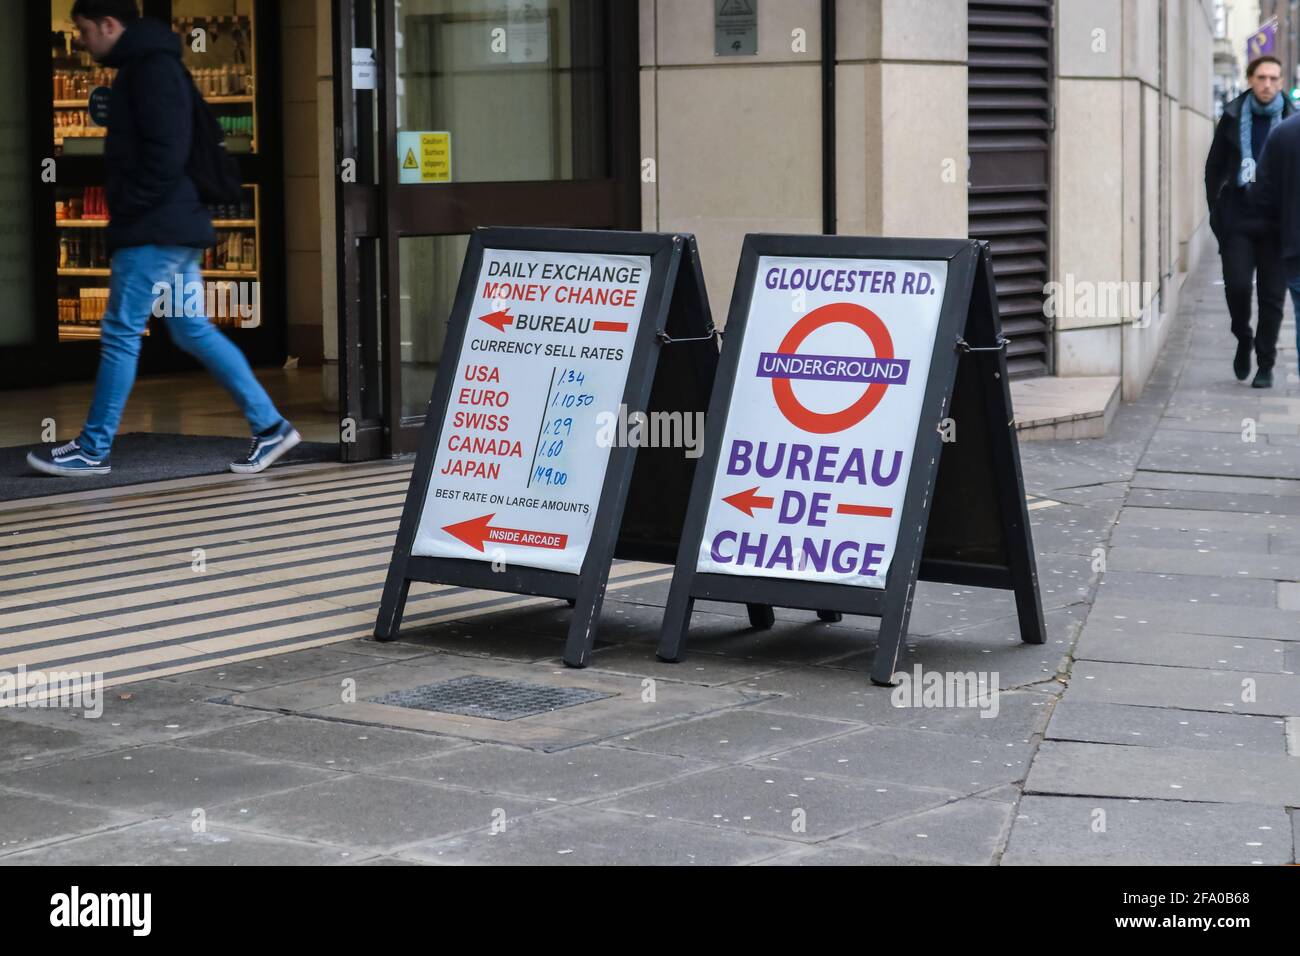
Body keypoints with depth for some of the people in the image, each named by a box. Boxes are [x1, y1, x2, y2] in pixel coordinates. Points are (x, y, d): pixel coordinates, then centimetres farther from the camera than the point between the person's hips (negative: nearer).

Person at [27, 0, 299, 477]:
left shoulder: (153, 68, -13)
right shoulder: (143, 66, 18)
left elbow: (166, 155, -22)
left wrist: (128, 210, -16)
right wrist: (124, 214, 12)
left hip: (153, 231, -10)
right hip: (173, 228, 10)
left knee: (120, 333, -4)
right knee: (193, 331, 10)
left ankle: (92, 449, 3)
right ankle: (269, 426, 9)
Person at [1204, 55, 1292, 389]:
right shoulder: (1233, 118, 5)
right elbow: (1214, 167, 11)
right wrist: (1216, 210, 4)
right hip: (1237, 215, 1)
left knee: (1272, 294, 2)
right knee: (1237, 285, -11)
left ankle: (1265, 364, 14)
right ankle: (1243, 339, 18)